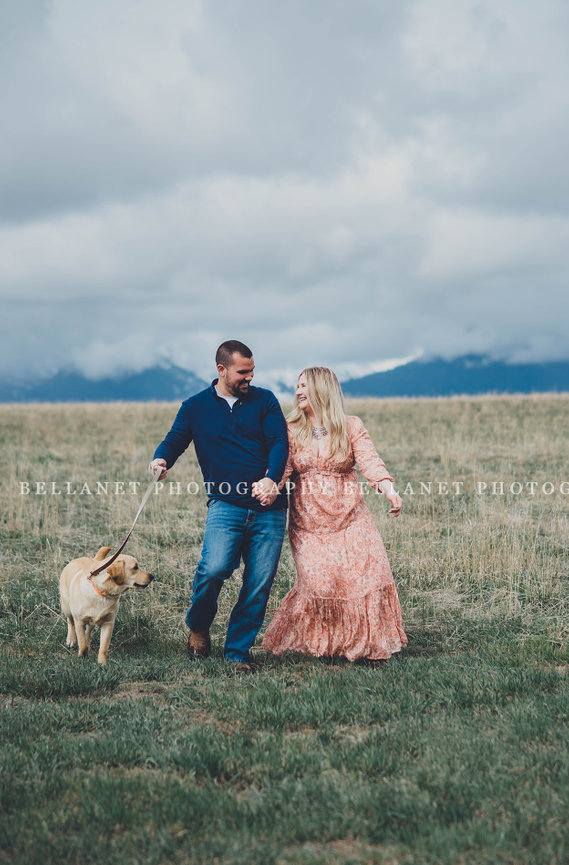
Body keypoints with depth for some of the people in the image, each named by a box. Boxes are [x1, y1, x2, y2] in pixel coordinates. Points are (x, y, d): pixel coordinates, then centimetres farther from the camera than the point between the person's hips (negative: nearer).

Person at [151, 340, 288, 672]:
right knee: (215, 568, -22)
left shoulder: (264, 400, 10)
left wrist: (271, 479, -20)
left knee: (259, 585, -3)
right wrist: (161, 459, -16)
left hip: (269, 507, 1)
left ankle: (237, 652, 13)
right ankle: (198, 627, 7)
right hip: (226, 505, -1)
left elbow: (279, 443, 0)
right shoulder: (195, 407, 11)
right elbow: (174, 441, 9)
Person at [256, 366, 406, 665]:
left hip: (349, 517, 0)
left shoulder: (351, 427, 3)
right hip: (308, 522, 0)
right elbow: (281, 467, -5)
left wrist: (389, 491, -28)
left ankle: (372, 646, 5)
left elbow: (370, 461, -10)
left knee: (367, 573, -12)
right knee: (317, 581, -15)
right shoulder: (291, 431, 6)